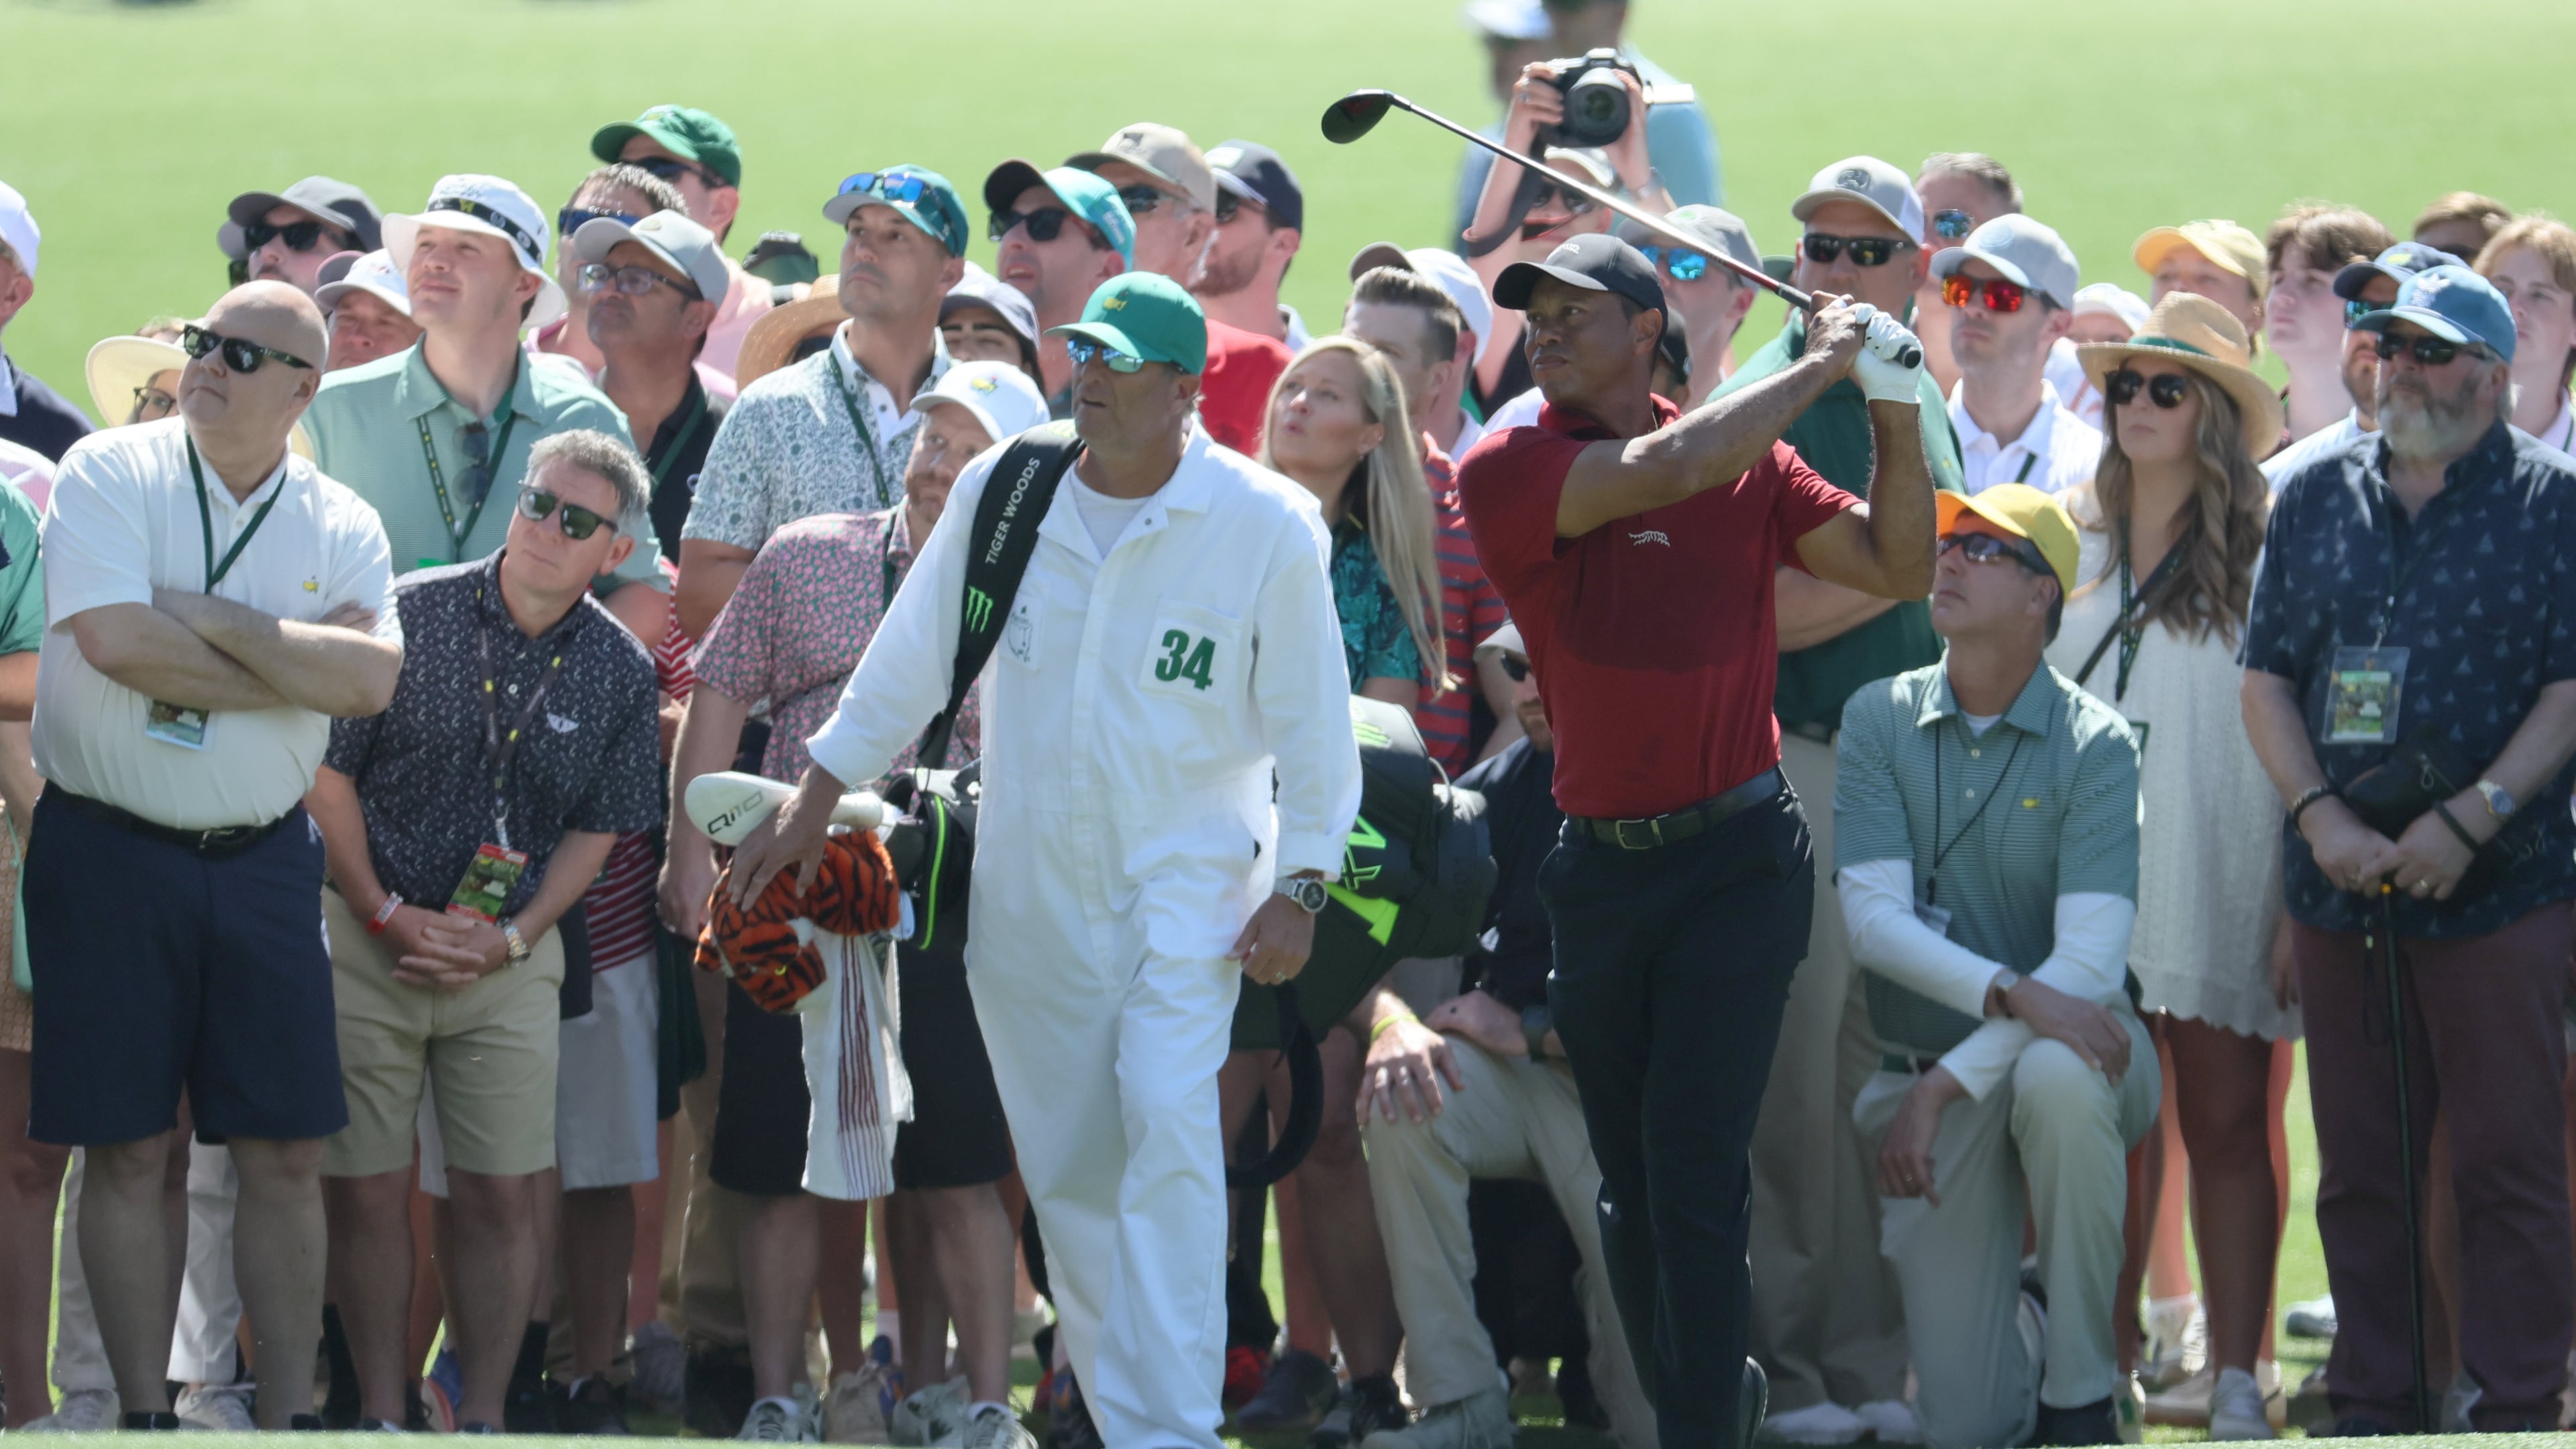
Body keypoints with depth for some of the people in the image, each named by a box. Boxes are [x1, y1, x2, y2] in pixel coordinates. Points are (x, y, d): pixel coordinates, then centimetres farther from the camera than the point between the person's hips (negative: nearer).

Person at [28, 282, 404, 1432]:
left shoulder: (341, 527, 6)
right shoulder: (110, 476, -2)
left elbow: (372, 678, -12)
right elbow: (114, 640, -18)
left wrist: (210, 619, -15)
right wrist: (296, 675, -10)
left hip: (261, 857, 3)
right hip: (108, 851, -3)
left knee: (285, 1154, 1)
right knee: (127, 1151, 0)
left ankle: (286, 1416, 7)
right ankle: (145, 1415, 6)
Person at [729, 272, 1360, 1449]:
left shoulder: (1264, 526, -7)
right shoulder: (1000, 493, 1)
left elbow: (1312, 727, -1)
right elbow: (912, 659, 13)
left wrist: (1297, 889, -4)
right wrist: (817, 800, 15)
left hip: (1186, 880, -4)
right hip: (1027, 889, 4)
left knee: (1166, 1123, -21)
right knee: (1065, 1171, 6)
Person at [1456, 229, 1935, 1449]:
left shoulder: (1748, 460, 4)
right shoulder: (1506, 471, -3)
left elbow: (1898, 566, 6)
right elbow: (1664, 471, -17)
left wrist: (1896, 410, -5)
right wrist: (1823, 367, -8)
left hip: (1736, 855, -2)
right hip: (1598, 865, 2)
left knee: (1692, 1175, -11)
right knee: (1629, 1185, 9)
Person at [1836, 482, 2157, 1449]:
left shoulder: (2094, 745, -9)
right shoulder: (1881, 721, -1)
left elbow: (2088, 961, -19)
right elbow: (1873, 920, -11)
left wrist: (1945, 1085, -24)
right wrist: (2010, 994, -26)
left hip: (2061, 1049, -2)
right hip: (1930, 1069, 2)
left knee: (2054, 1077, -41)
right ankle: (2020, 1330, 32)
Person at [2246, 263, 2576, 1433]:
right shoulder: (2315, 500, 13)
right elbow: (2268, 678, 11)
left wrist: (2469, 822, -15)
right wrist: (2323, 817, -5)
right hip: (2340, 891, 4)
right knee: (2359, 1163, 7)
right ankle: (2370, 1408, 13)